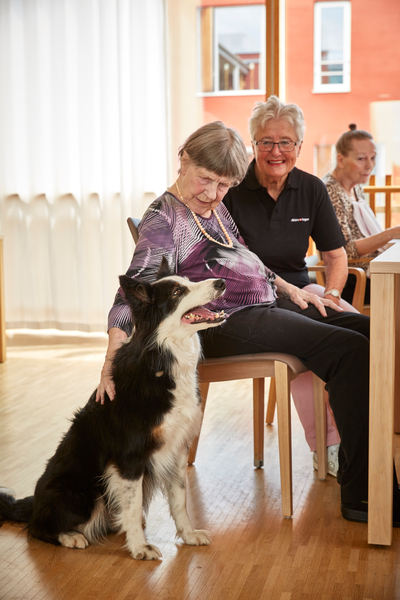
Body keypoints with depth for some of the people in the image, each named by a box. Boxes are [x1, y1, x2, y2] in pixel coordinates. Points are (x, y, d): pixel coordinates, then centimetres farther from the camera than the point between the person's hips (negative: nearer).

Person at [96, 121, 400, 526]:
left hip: (269, 306, 9)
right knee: (349, 349, -23)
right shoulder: (163, 219, -9)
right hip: (230, 324, -9)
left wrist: (290, 289, 14)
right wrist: (112, 364, -29)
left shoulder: (216, 208, 17)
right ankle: (360, 496, -19)